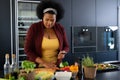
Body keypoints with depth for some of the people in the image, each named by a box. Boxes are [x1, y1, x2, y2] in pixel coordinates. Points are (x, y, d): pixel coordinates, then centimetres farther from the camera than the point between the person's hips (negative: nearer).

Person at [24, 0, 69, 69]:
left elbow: (66, 46, 11)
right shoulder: (34, 28, -7)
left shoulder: (60, 28, 0)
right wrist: (43, 63, -18)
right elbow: (28, 50, -8)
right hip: (37, 67, 0)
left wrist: (63, 52, -12)